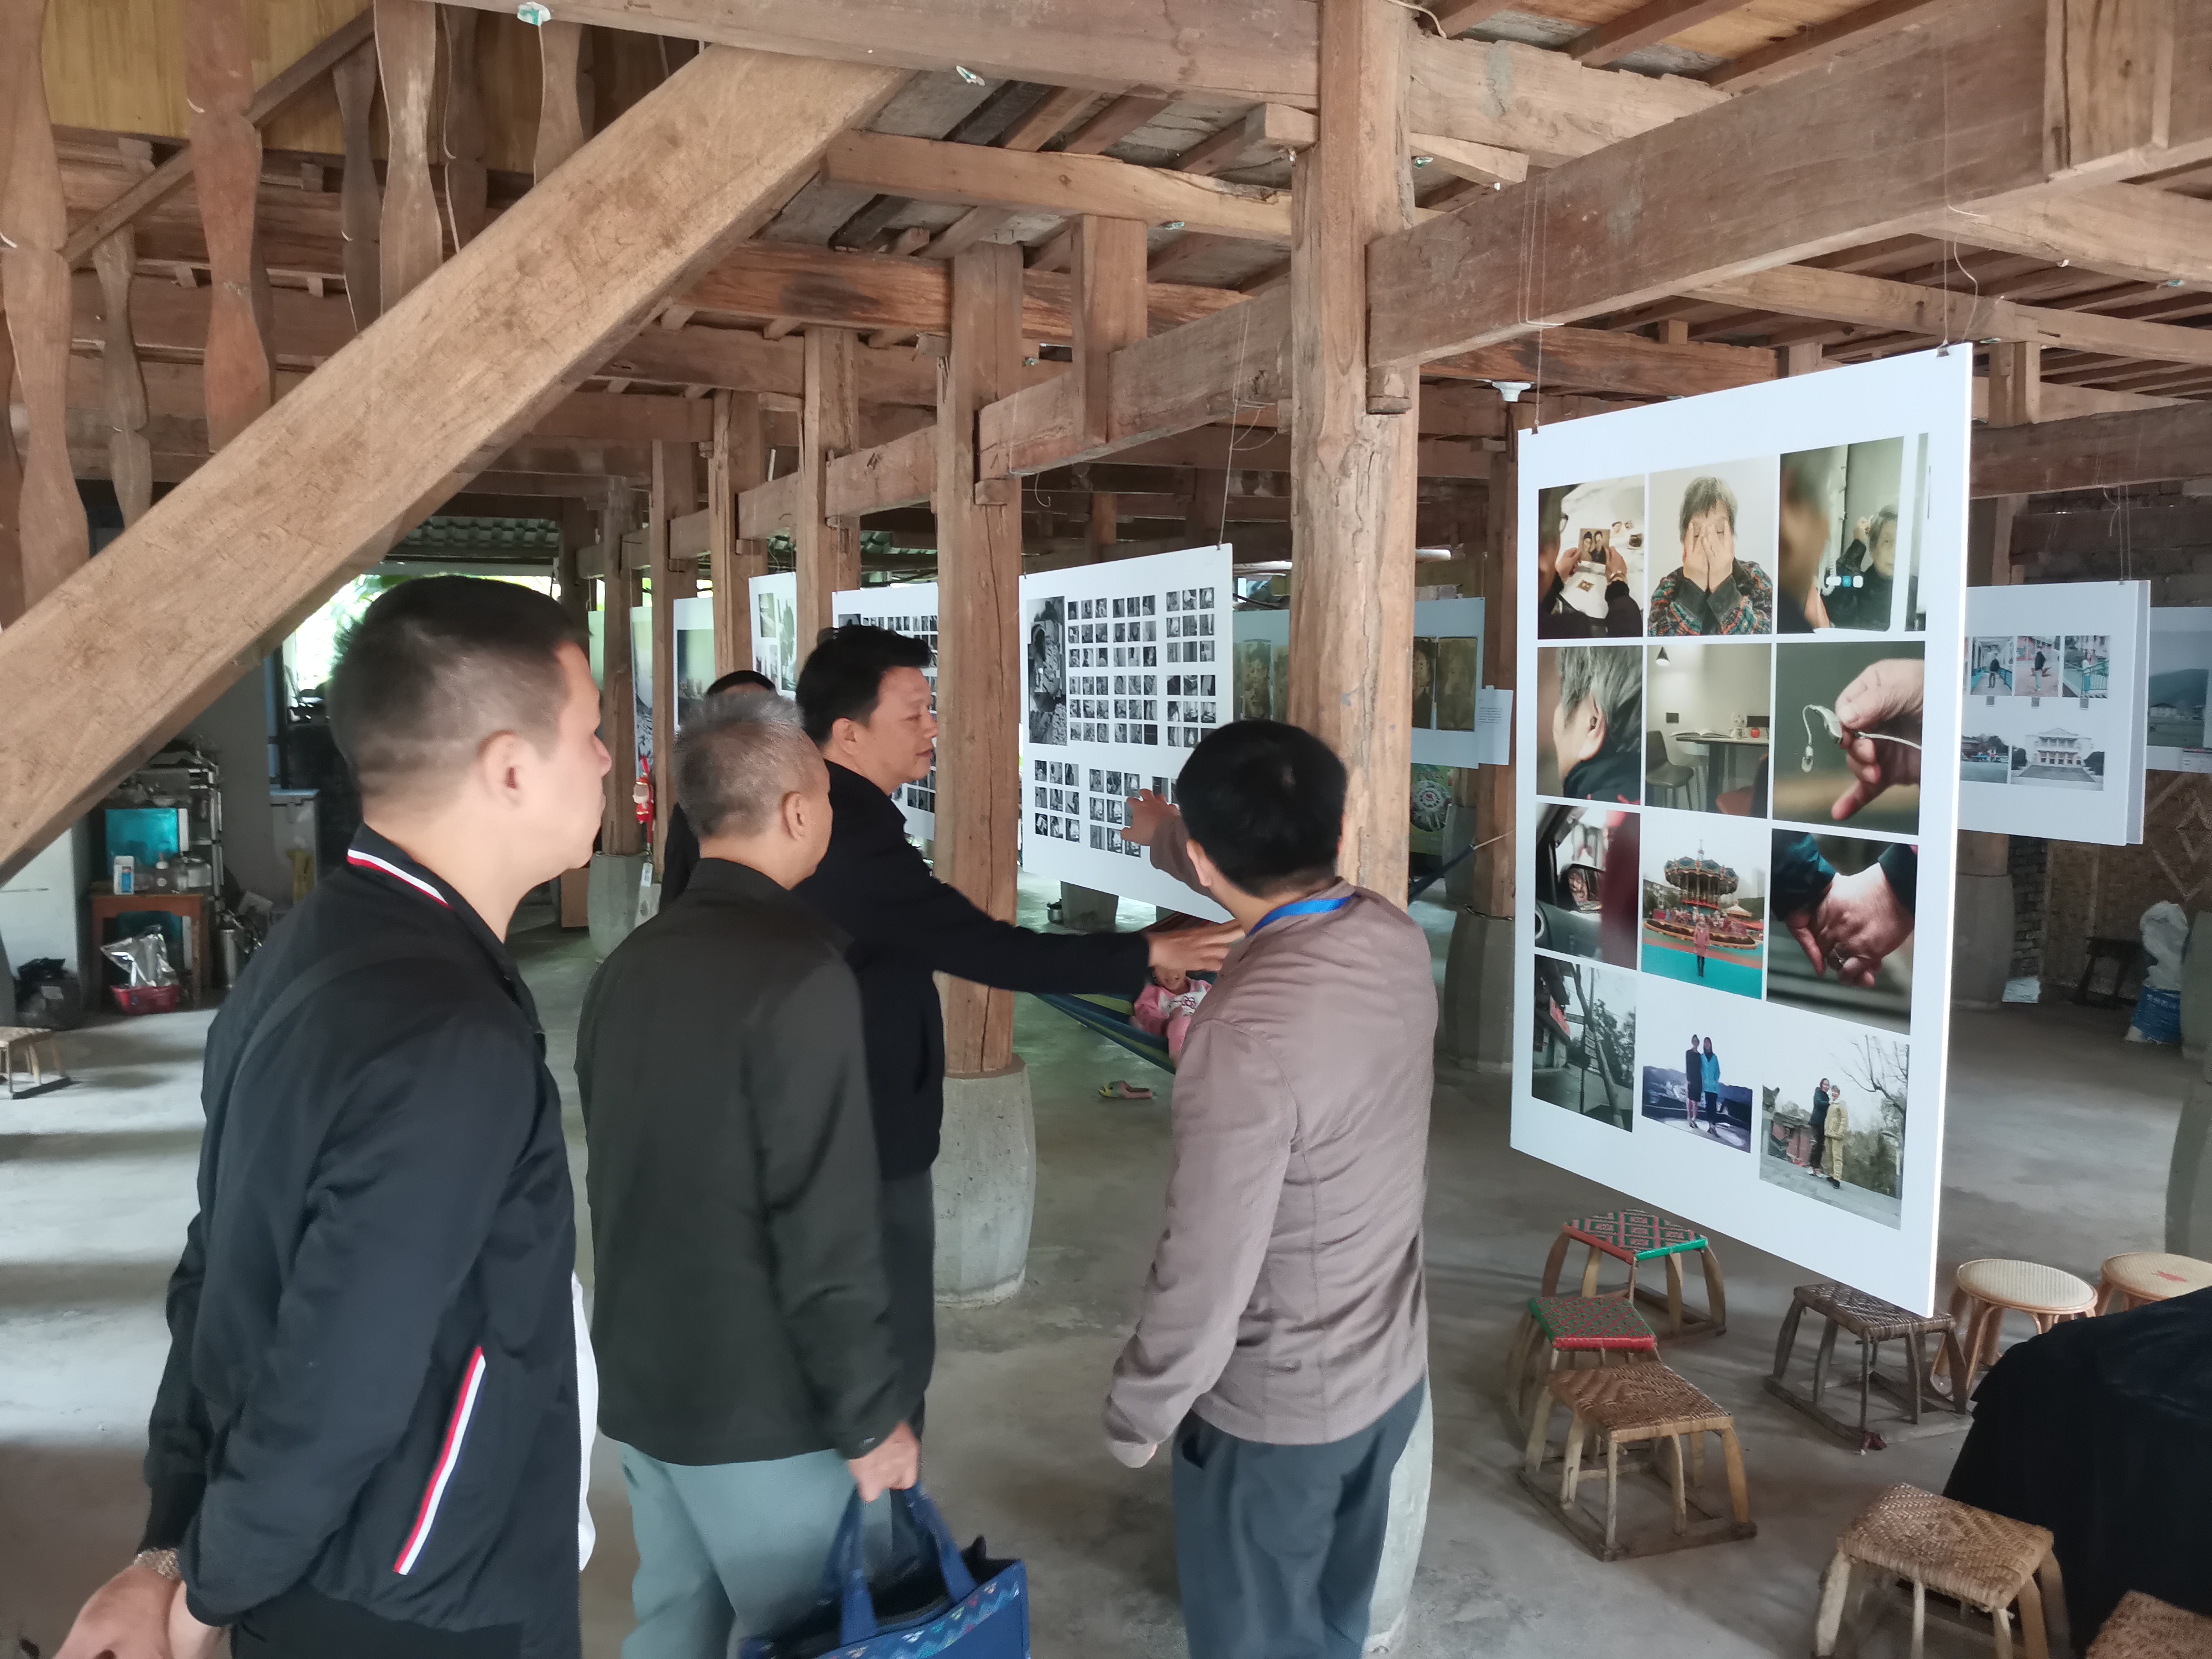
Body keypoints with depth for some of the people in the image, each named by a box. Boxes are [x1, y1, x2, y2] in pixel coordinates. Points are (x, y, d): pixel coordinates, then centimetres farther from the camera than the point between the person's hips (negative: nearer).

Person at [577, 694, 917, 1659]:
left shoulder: (629, 964, 5)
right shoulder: (800, 972, -21)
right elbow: (827, 1229, -23)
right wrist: (869, 1415, -14)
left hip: (641, 1377, 8)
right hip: (755, 1399, -8)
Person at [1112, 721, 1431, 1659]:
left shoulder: (1245, 1037, -35)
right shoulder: (1395, 937, -10)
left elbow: (1205, 1275, -27)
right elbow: (1287, 886, 14)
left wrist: (1135, 1417, -9)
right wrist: (1163, 838, 31)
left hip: (1273, 1409, -7)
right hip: (1392, 1370, 7)